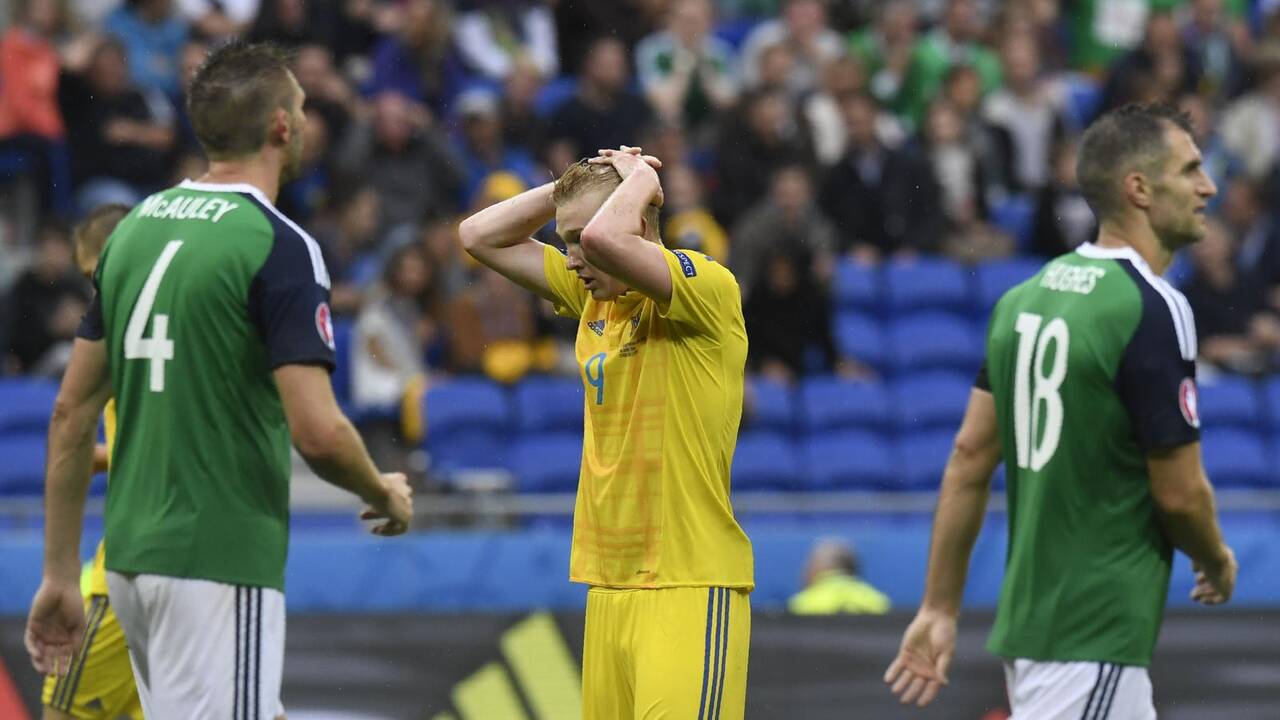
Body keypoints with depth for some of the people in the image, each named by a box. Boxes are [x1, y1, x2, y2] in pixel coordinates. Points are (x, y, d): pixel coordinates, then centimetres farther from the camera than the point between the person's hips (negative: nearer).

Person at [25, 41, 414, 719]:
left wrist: (60, 574, 15)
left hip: (130, 555, 8)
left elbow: (71, 410, 11)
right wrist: (384, 494, 3)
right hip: (219, 562, -8)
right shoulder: (279, 245, -12)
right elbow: (318, 433, -18)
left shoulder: (135, 227, 9)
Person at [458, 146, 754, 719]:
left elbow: (605, 238, -28)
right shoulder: (594, 298, 14)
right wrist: (575, 183, 10)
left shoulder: (706, 286, -10)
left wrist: (639, 181, -8)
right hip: (608, 584, 8)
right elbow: (479, 236, 20)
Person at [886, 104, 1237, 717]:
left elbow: (969, 457, 9)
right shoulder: (1154, 309, -15)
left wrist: (939, 607, 13)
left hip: (1025, 620, 9)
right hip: (1094, 637, -9)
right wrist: (1218, 563, 8)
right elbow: (1179, 493, -13)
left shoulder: (1025, 297, 9)